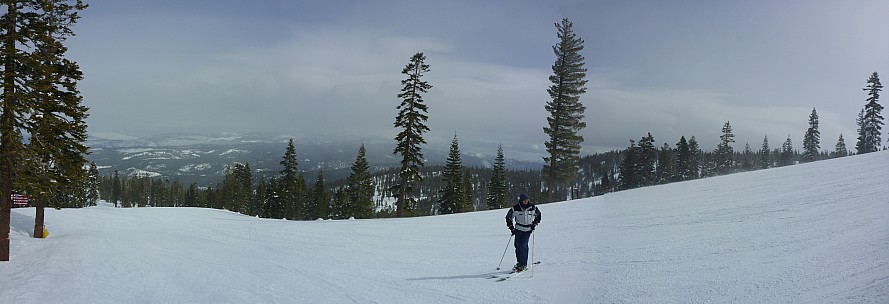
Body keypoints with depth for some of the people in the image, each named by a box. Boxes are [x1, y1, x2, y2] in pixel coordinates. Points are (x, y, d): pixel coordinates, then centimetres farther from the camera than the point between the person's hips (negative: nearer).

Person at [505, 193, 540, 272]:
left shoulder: (533, 208, -5)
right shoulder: (515, 208, -10)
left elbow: (538, 215, 14)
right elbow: (508, 217, 2)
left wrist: (535, 223, 3)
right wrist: (511, 228, -2)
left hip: (528, 230, -1)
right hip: (518, 229, 1)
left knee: (523, 246, -12)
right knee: (517, 246, 2)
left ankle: (523, 264, -6)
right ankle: (519, 262, 19)